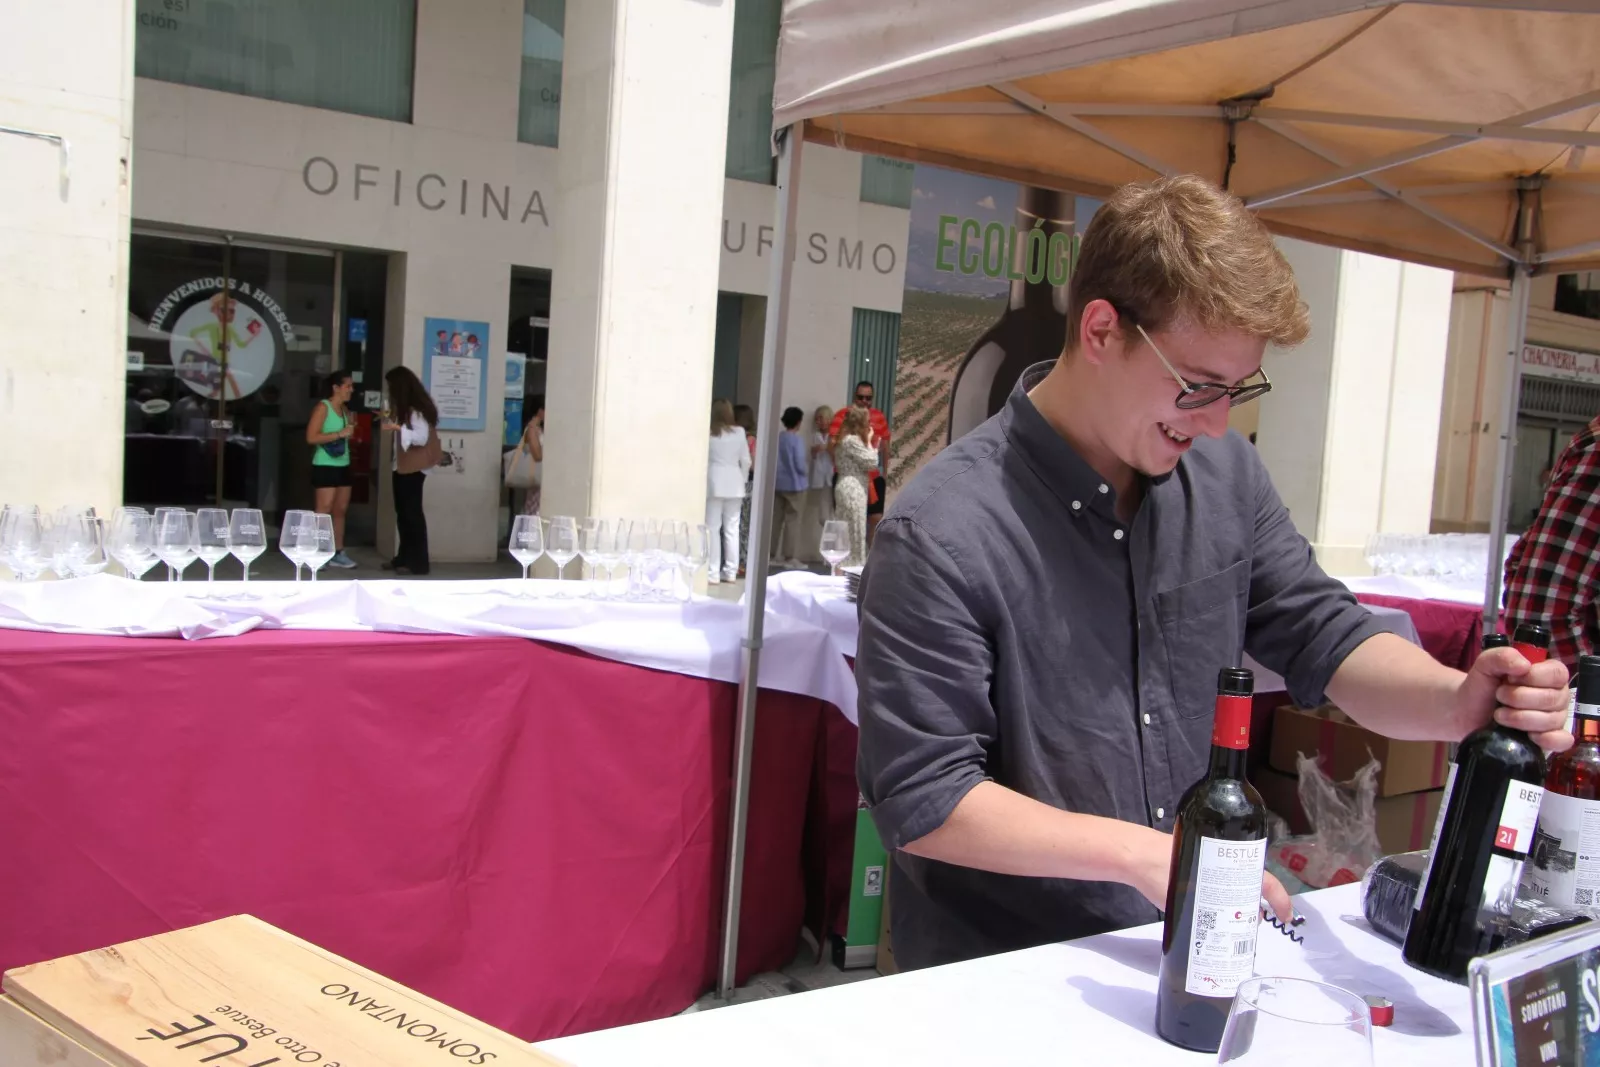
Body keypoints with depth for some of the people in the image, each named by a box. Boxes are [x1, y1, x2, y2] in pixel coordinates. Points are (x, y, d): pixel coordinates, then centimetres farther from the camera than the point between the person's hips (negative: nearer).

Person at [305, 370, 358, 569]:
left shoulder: (345, 409, 14)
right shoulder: (322, 407, -9)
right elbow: (311, 437, -18)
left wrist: (352, 430, 8)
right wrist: (339, 434, -20)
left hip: (343, 465, 8)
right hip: (325, 466, -8)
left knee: (340, 510, 9)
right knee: (323, 511, -11)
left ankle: (338, 553, 15)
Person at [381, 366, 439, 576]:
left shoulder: (416, 409, -16)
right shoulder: (405, 408, 12)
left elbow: (421, 437, -22)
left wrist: (398, 428, -32)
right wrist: (392, 420, 18)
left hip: (413, 468, -10)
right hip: (402, 467, 10)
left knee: (412, 513, -5)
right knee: (403, 513, 12)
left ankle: (418, 563, -1)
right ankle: (403, 558, 19)